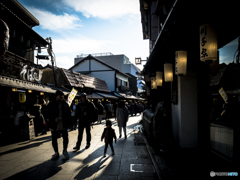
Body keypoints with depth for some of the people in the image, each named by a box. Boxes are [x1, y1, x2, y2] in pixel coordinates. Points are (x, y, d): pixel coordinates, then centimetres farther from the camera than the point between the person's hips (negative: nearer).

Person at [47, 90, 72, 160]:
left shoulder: (65, 104, 4)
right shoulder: (51, 104, -2)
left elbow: (69, 114, 7)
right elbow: (48, 114, -2)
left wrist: (69, 123, 1)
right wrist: (54, 119, -18)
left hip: (63, 125, 1)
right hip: (54, 126, -1)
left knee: (65, 138, 3)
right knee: (54, 139, 9)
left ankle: (65, 151, 27)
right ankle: (56, 153, 27)